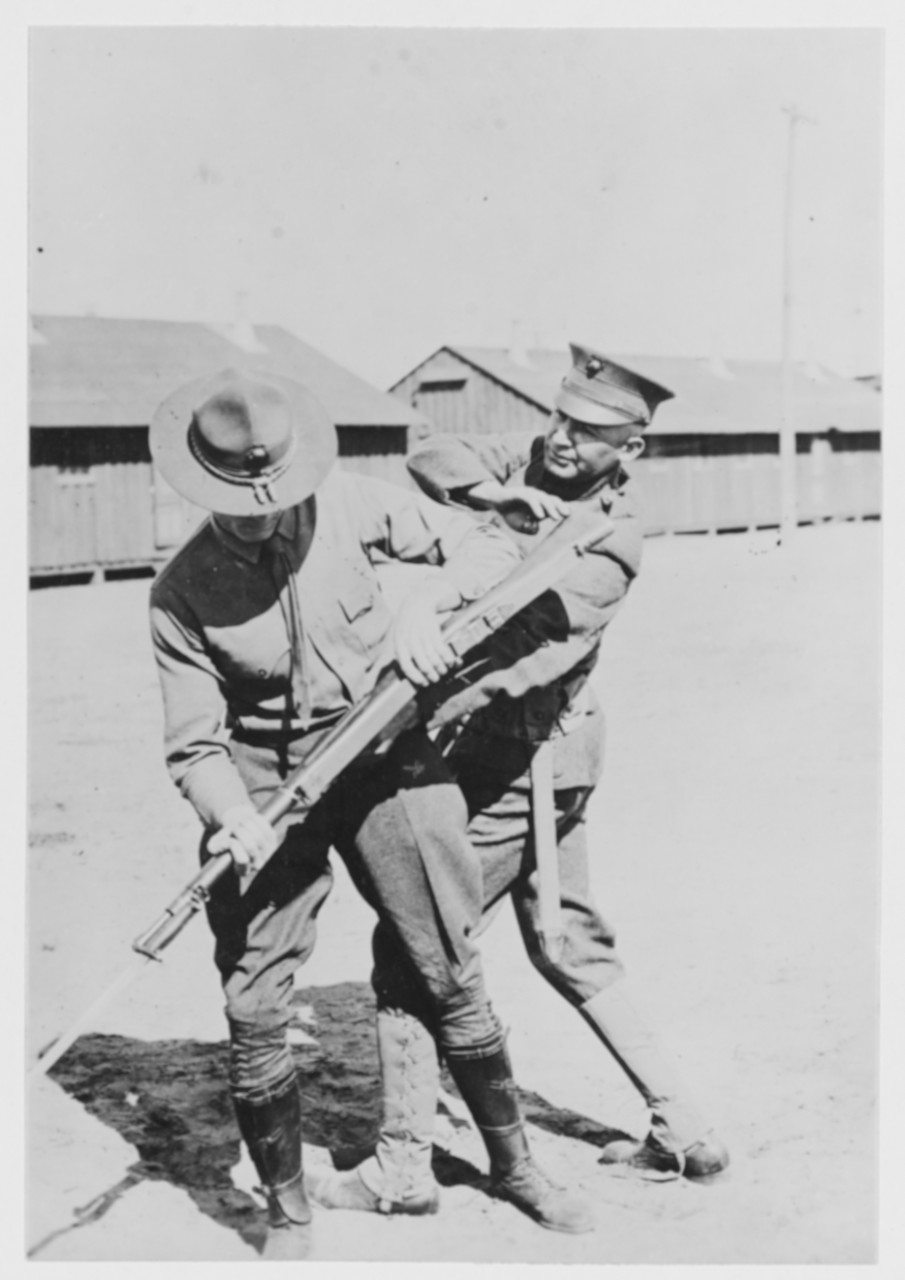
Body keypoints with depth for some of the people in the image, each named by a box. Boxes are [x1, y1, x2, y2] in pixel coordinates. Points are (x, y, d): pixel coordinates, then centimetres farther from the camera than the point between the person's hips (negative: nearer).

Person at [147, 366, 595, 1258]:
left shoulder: (350, 507, -10)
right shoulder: (183, 591, -11)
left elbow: (490, 549, -5)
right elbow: (194, 741, -10)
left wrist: (425, 606, -23)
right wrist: (234, 818, -29)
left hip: (380, 765, 1)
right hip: (266, 793, 0)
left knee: (452, 976, 4)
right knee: (254, 1010, -4)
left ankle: (512, 1164, 26)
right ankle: (287, 1210, 18)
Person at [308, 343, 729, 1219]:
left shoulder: (611, 543, -19)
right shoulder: (528, 462, 2)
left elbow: (535, 654, -31)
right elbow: (431, 459, -5)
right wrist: (496, 493, -24)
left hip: (516, 761, -8)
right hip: (531, 759, 8)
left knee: (415, 949, -1)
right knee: (570, 946, 18)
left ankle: (401, 1165, 13)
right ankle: (681, 1130, 28)